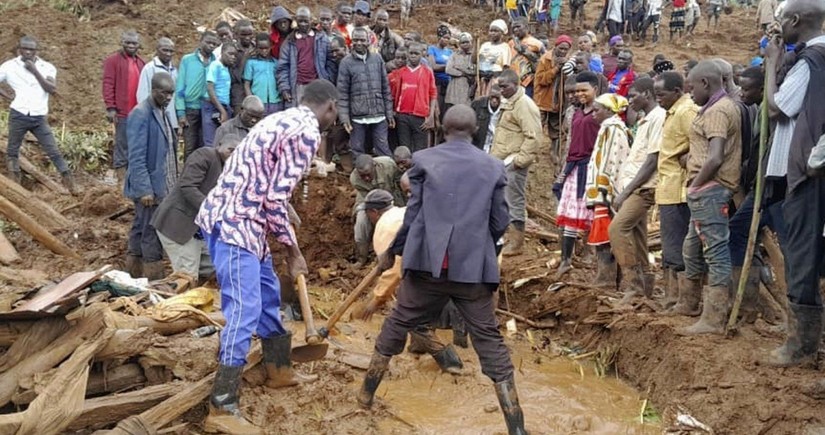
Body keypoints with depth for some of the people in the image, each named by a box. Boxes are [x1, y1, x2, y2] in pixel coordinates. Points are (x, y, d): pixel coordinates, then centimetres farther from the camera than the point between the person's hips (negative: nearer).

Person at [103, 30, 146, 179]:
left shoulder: (140, 62, 16)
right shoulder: (113, 60, -2)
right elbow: (108, 84, -8)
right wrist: (110, 108, -15)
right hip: (122, 111, -6)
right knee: (122, 144, -2)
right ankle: (121, 173, 4)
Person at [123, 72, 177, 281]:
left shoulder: (162, 112, 11)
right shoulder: (140, 115, -16)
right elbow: (136, 157, -19)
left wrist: (173, 183, 17)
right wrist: (145, 190, -22)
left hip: (163, 186, 9)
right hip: (150, 187, -9)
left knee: (140, 232, 17)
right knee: (152, 236, -3)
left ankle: (134, 278, 26)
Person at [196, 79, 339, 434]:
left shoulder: (285, 120, 18)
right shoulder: (307, 131, -13)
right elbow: (275, 198, -17)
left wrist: (285, 243, 23)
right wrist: (293, 251, -6)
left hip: (233, 217, 10)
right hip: (234, 223, -10)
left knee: (268, 294, 21)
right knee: (244, 311, -9)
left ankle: (279, 370, 37)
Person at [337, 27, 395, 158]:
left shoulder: (377, 58, 5)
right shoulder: (346, 62, -1)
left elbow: (385, 88, 8)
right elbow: (342, 93, -2)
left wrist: (389, 113, 6)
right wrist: (344, 117, -9)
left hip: (379, 115, 1)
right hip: (357, 117, -1)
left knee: (384, 151, 5)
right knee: (357, 152, 7)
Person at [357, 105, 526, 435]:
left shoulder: (424, 160, 2)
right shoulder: (493, 167, 6)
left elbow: (413, 214, 1)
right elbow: (499, 224, 7)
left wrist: (391, 252, 16)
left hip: (427, 262, 0)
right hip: (473, 267, 0)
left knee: (397, 325, 18)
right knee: (489, 341, 6)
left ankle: (367, 393, 31)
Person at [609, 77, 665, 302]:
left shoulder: (658, 118, -11)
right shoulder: (644, 120, 20)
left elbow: (652, 161, -16)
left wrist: (626, 192, -17)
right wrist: (623, 191, 12)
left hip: (643, 188, -10)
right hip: (634, 188, 10)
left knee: (617, 228, -20)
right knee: (636, 236, 9)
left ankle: (632, 282, -15)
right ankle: (643, 286, 15)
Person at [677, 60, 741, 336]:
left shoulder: (717, 110, -14)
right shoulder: (723, 106, 18)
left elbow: (715, 159, -23)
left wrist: (695, 184, -13)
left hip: (709, 189, -11)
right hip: (708, 190, 11)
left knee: (716, 252, -7)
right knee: (692, 248, 19)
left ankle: (714, 320, -3)